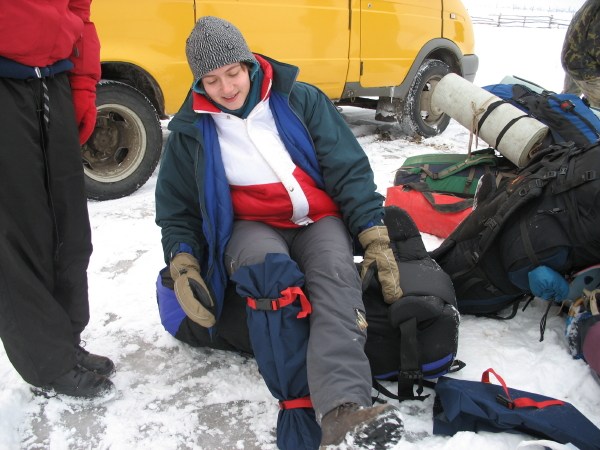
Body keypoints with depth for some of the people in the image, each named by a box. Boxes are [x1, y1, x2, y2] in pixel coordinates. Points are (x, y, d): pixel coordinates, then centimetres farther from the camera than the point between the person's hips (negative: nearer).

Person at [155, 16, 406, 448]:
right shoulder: (189, 132, 5)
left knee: (337, 274, -34)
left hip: (321, 221, 0)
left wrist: (376, 238, -12)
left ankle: (343, 406, -52)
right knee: (270, 269, -37)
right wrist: (182, 263, -6)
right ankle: (305, 406, -46)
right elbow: (178, 212, 13)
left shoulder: (301, 101, 0)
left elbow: (350, 170, -1)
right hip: (252, 229, 0)